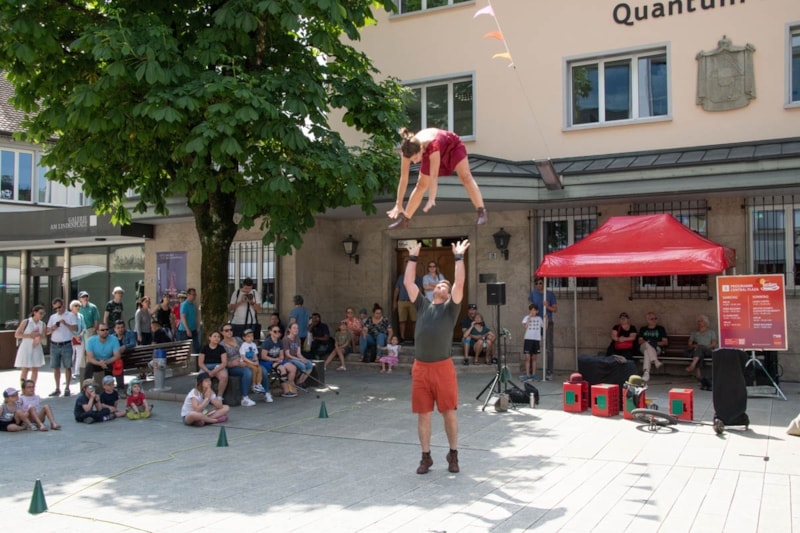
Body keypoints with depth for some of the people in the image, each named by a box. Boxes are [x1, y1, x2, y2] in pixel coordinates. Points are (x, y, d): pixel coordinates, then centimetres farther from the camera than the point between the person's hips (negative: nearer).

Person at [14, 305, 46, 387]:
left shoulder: (42, 324, 4)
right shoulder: (26, 322, -6)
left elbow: (42, 336, 6)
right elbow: (17, 334, -8)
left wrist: (39, 338, -17)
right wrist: (30, 335, -18)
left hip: (36, 349, 4)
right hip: (25, 348, -4)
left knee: (35, 369, 4)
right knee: (25, 370, -2)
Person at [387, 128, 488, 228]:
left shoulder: (432, 146, -47)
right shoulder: (409, 150, -32)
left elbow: (434, 176, -49)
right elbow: (403, 178, -27)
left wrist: (431, 199, -57)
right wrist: (398, 204, -26)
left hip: (453, 146, -4)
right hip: (431, 153, 5)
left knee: (465, 177, -23)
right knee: (421, 185, 4)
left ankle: (482, 213, -27)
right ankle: (405, 219, 12)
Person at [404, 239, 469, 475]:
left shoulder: (451, 308, 4)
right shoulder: (422, 305, 13)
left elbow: (459, 283, -7)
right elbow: (408, 282, 11)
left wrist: (459, 257, -4)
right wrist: (413, 258, 13)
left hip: (443, 367, -3)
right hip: (420, 368, 3)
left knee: (449, 413, 5)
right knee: (423, 415, 8)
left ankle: (453, 454, 22)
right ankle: (426, 457, 20)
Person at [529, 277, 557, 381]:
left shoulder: (550, 294, -1)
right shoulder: (533, 293, 6)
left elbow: (555, 309, 1)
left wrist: (548, 306, -18)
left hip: (548, 323, -2)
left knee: (549, 348, -3)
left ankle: (549, 373, 1)